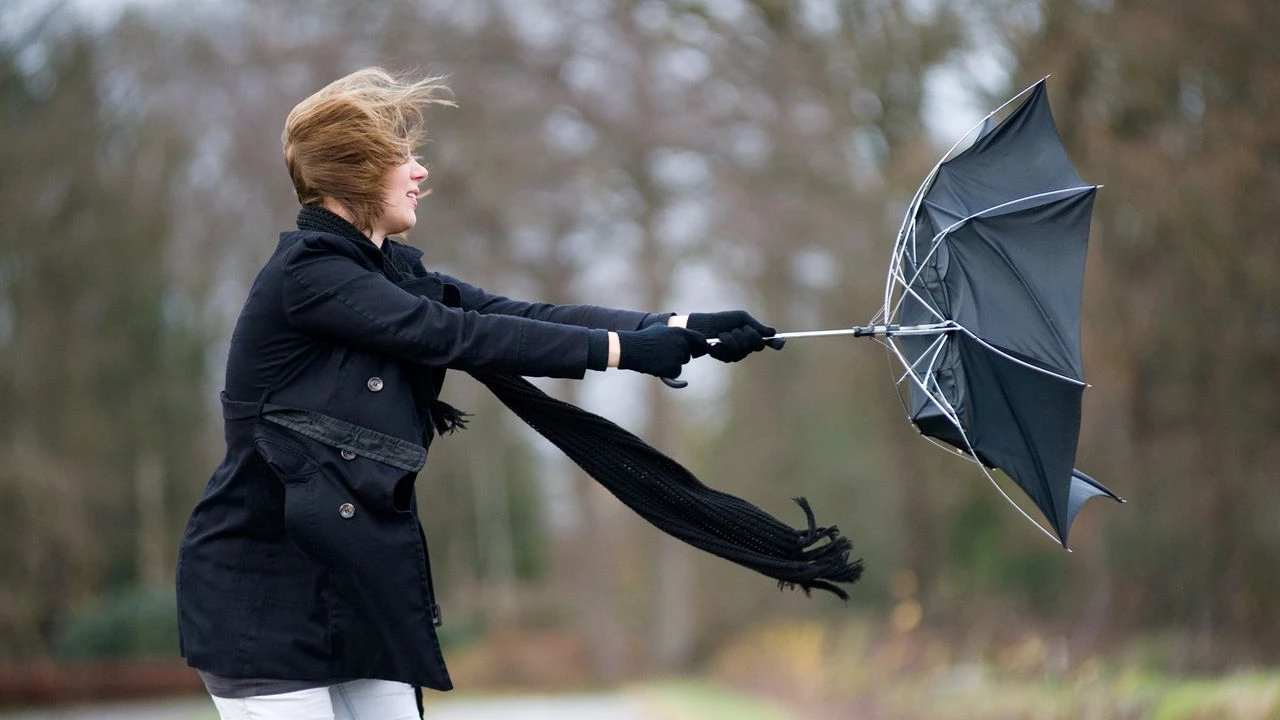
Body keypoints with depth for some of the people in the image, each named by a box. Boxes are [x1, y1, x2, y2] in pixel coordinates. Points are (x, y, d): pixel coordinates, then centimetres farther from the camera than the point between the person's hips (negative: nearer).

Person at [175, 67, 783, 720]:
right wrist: (620, 348, -19)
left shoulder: (385, 272, 11)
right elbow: (456, 336, -20)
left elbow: (518, 315, 3)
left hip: (354, 586, 8)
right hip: (264, 595, -8)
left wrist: (678, 328, -6)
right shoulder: (306, 273, -15)